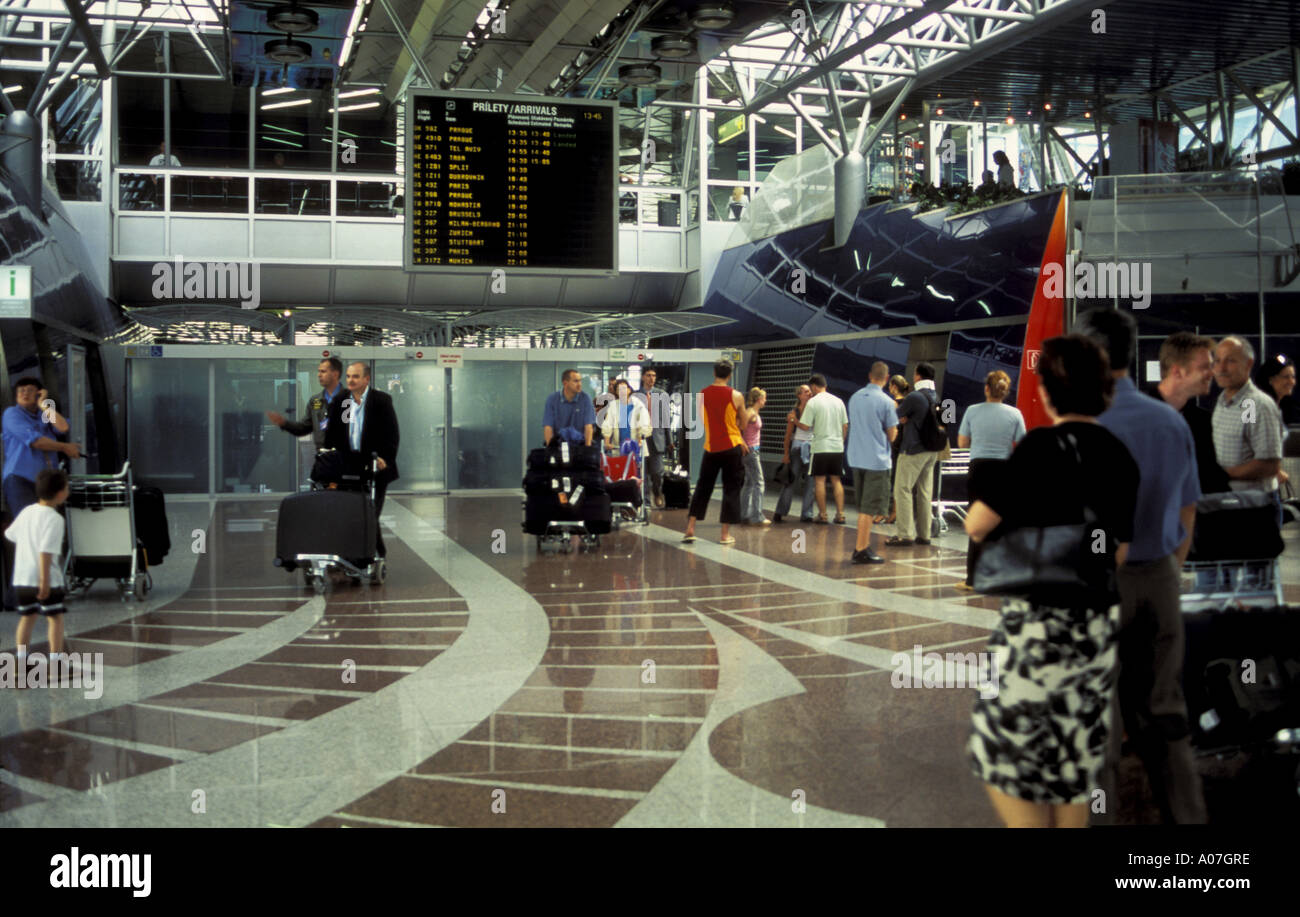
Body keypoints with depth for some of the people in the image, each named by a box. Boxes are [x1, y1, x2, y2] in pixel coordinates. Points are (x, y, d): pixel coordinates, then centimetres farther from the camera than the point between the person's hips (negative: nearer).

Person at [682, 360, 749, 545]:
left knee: (702, 488, 13)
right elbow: (743, 423, 1)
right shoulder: (736, 396, -8)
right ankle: (725, 534, 5)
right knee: (731, 490, 5)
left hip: (710, 447, 3)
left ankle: (690, 529, 8)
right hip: (731, 448, -3)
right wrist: (747, 412, 22)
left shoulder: (702, 394, 0)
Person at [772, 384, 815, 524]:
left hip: (812, 448, 3)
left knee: (810, 481, 2)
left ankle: (806, 514, 9)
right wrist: (786, 453, -5)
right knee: (792, 480, -2)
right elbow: (788, 434, -1)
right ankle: (779, 513, 6)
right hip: (798, 447, -3)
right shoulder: (794, 412, -2)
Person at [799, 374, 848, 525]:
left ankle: (822, 515, 3)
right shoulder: (838, 401, 9)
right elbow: (845, 426, 12)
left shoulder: (813, 402, -8)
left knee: (820, 480, 3)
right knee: (836, 480, 10)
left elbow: (805, 426, -11)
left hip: (821, 447, -5)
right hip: (837, 447, 5)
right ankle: (840, 514, 7)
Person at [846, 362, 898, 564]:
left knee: (863, 507, 17)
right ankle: (861, 551, -2)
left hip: (856, 458, 6)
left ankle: (864, 545, 22)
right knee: (870, 509, -2)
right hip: (877, 460, -6)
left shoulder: (855, 397, 7)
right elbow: (892, 436, -7)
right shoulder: (886, 402, -12)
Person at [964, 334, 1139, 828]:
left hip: (1039, 623, -7)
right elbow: (1120, 550, 12)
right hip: (1100, 623, 7)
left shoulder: (1042, 445, -13)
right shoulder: (1123, 458, 6)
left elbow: (978, 524, -13)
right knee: (1074, 759, 15)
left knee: (1002, 747, 5)